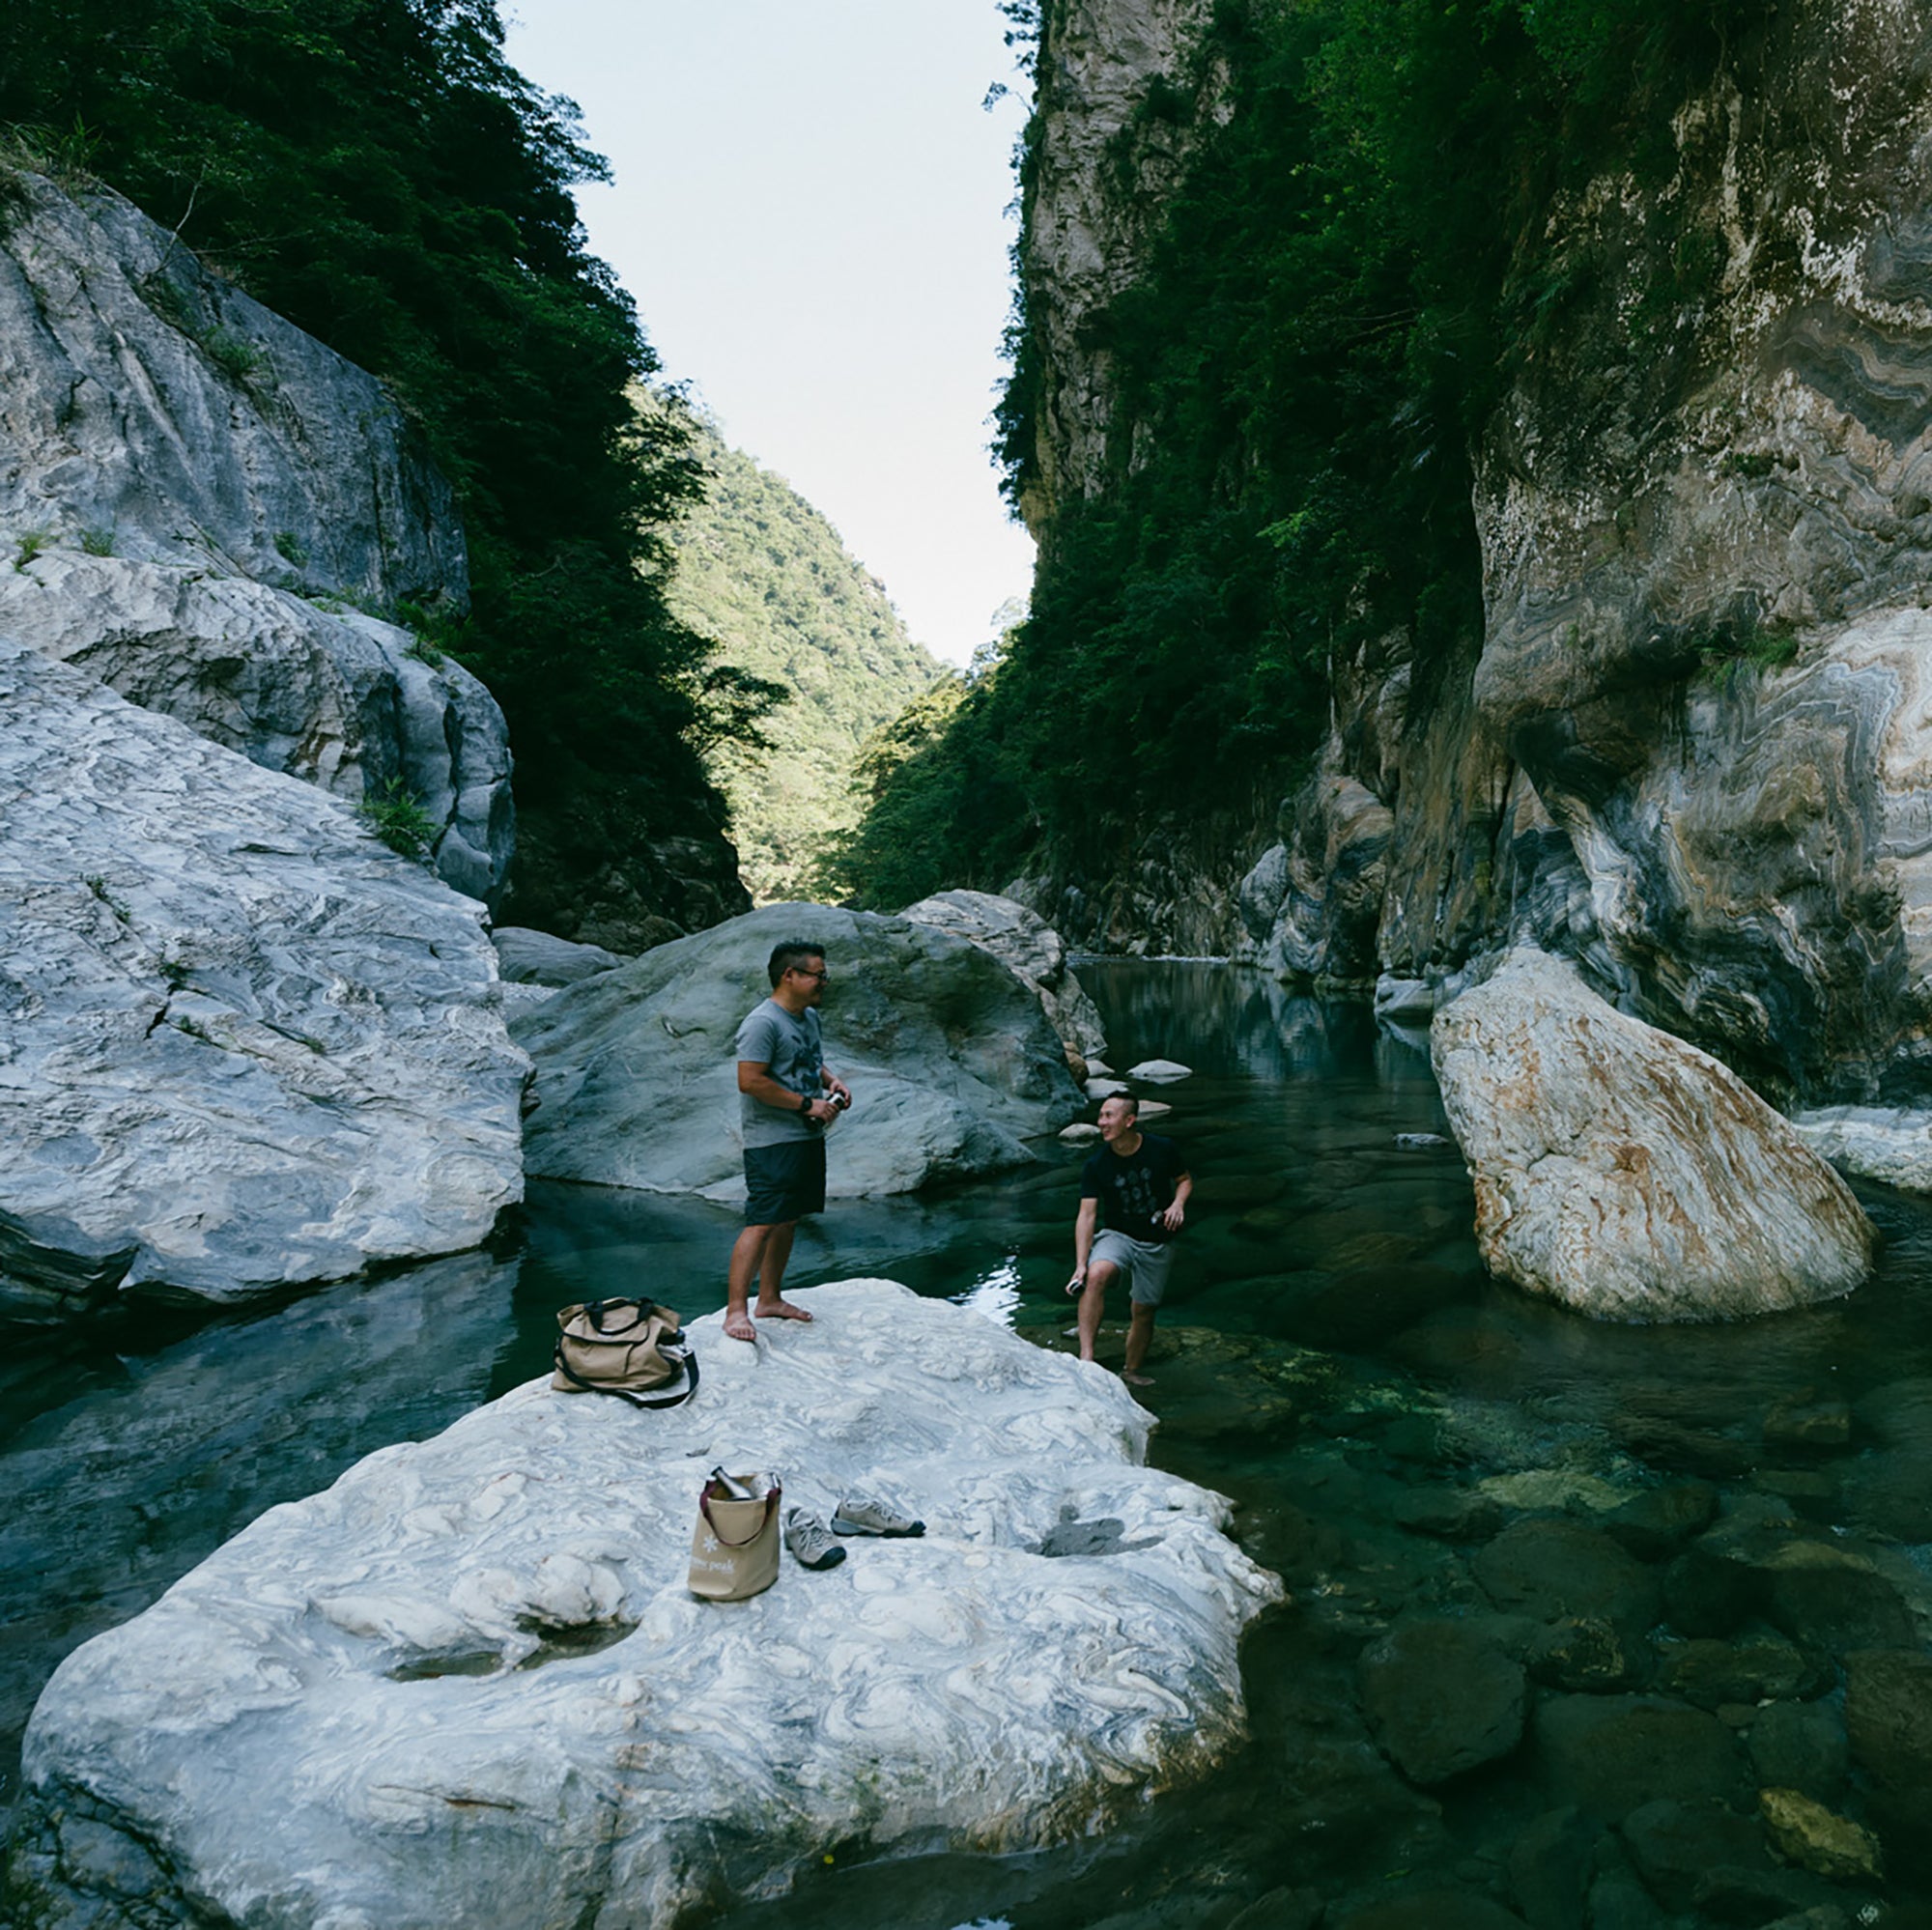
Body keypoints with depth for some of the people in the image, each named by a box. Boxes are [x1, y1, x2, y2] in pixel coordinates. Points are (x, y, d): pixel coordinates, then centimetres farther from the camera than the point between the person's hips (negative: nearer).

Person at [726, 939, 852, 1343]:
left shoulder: (809, 1017, 14)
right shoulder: (762, 1023, -16)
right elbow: (750, 1081, -22)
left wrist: (832, 1082, 7)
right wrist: (807, 1104, -18)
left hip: (808, 1138, 9)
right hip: (772, 1141, -9)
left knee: (788, 1220, 14)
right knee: (762, 1223, -11)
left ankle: (770, 1299, 25)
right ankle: (736, 1310, -6)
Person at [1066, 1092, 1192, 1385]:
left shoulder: (1163, 1149, -11)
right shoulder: (1095, 1166, -13)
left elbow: (1185, 1179, 7)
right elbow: (1087, 1215, -15)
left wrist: (1178, 1204, -15)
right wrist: (1081, 1265, -24)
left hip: (1157, 1243, 1)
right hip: (1117, 1235, -1)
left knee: (1143, 1311, 7)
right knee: (1096, 1275, -32)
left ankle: (1131, 1372, 33)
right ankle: (1086, 1357, -32)